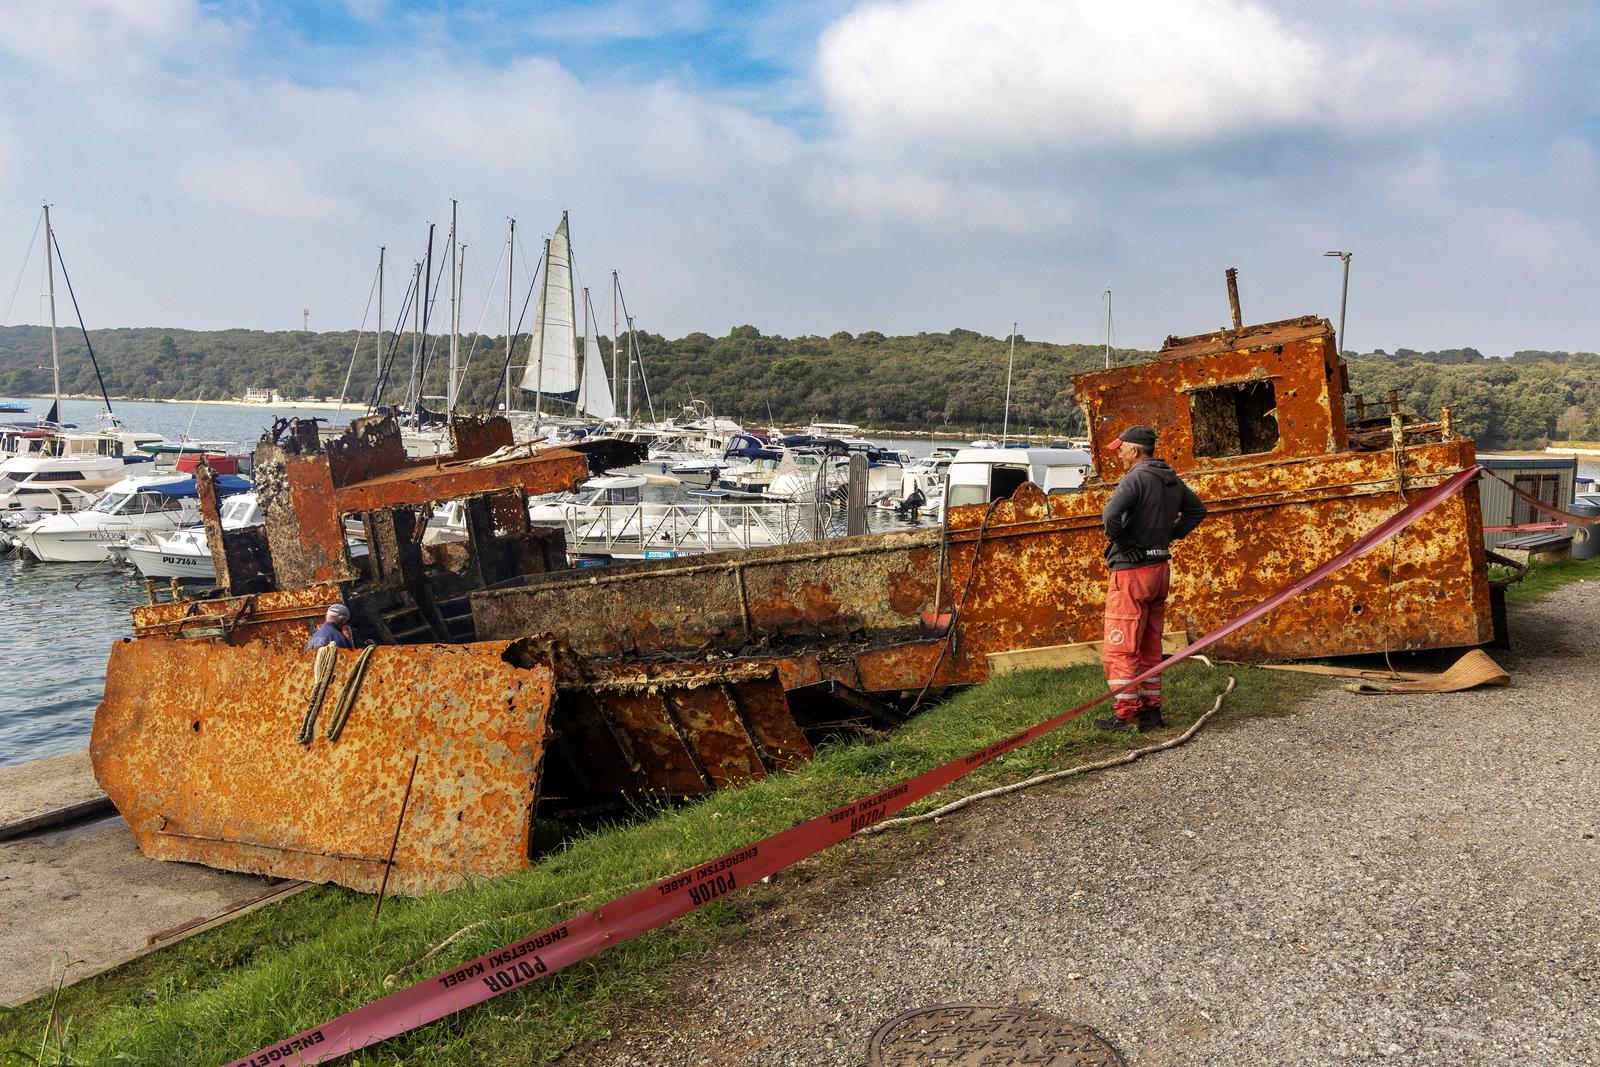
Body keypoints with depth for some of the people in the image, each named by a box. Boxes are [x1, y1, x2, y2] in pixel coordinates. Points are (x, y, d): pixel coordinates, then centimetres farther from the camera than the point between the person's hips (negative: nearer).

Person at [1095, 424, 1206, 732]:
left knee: (1119, 648, -2)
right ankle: (1151, 710, 19)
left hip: (1132, 571, -9)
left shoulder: (1136, 478, -16)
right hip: (1160, 568, 9)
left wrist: (1119, 541, -17)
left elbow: (1112, 513, -33)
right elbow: (1197, 509, 26)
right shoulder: (1172, 479, 10)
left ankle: (1127, 715, -1)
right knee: (1150, 647, 15)